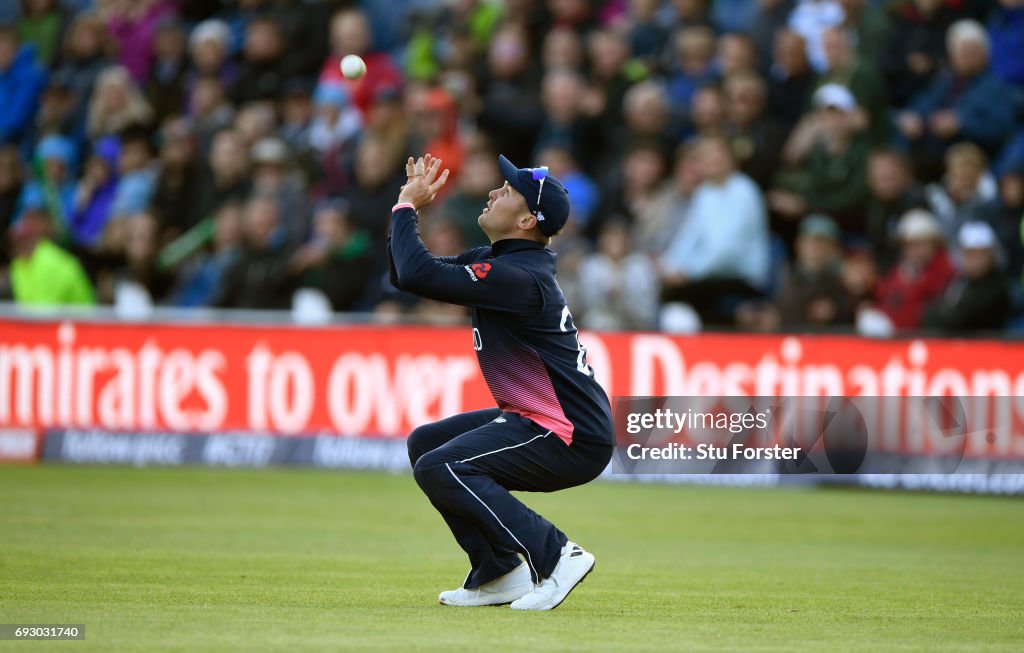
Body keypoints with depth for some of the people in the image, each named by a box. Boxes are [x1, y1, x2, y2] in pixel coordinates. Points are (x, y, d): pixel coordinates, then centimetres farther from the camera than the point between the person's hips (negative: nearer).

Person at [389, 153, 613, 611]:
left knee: (439, 469, -21)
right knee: (424, 443, 15)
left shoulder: (519, 278, -21)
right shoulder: (491, 261, 10)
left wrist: (407, 208, -13)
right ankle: (497, 574, 14)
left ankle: (555, 557, -19)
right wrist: (409, 204, 4)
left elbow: (417, 274, -28)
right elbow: (406, 274, 16)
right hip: (533, 420, 11)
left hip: (573, 437, -11)